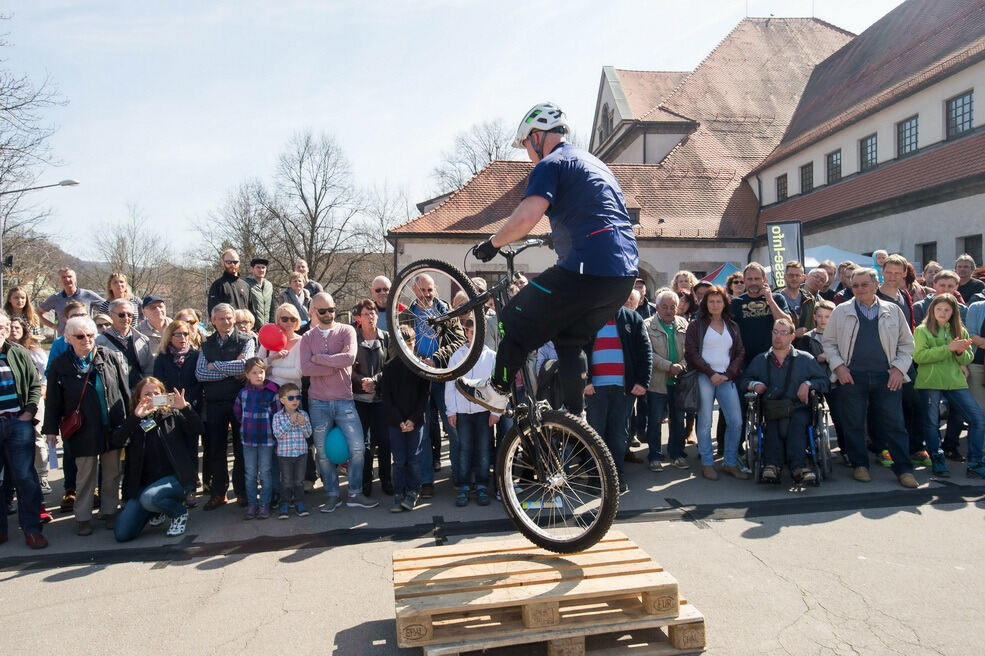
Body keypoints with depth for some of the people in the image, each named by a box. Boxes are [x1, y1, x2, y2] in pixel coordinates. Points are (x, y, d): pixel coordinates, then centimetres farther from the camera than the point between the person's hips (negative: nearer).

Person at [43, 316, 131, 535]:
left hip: (113, 427, 1)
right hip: (83, 431, -1)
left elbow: (125, 390, 4)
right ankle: (82, 517, 19)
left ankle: (109, 511, 24)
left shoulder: (110, 357, -1)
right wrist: (51, 429, 2)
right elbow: (53, 401, 3)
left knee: (112, 473, 10)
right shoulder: (60, 365, -1)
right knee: (86, 474, 5)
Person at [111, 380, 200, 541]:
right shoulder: (133, 421, 8)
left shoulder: (173, 415, 4)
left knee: (148, 498, -36)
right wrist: (136, 417, -21)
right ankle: (157, 509, 23)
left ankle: (179, 513, -3)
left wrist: (185, 407, -28)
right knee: (122, 534, -6)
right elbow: (114, 442, -11)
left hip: (174, 478, -4)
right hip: (143, 484, 4)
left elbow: (197, 429, -12)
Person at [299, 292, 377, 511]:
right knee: (323, 452, 7)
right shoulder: (308, 337, 6)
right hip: (318, 402, 1)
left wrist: (318, 357, -11)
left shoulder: (347, 330, 2)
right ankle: (332, 495, 21)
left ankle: (355, 494, 11)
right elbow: (305, 368, -9)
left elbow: (350, 357, -17)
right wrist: (336, 364, -13)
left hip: (344, 400, -1)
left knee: (357, 447, -5)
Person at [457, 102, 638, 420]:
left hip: (587, 270, -9)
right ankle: (574, 415, 24)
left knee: (517, 320, 7)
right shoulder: (594, 162, 25)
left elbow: (526, 217, -19)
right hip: (625, 274, 9)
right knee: (569, 340, 22)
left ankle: (495, 391, 18)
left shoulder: (550, 165, -4)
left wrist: (492, 243, -4)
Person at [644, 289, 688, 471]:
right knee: (655, 421, 3)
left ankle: (676, 454, 26)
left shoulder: (683, 324, 9)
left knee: (678, 419, 13)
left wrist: (681, 366, -13)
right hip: (657, 381, -4)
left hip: (679, 380, 4)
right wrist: (669, 366, -19)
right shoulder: (647, 325, -3)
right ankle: (655, 456, 14)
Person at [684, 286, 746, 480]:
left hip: (727, 378, 4)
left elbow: (740, 353, 12)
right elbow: (691, 352, -4)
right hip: (704, 378, -3)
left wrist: (729, 374, -3)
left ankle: (731, 463, 10)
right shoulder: (696, 326, 4)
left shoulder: (732, 326, 16)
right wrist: (711, 373, -11)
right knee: (705, 423, -3)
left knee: (736, 422, -3)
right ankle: (707, 464, 6)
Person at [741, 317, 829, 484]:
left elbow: (824, 382, 14)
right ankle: (772, 464, -53)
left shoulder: (806, 359, 18)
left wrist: (808, 384, -6)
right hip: (770, 410, 1)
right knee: (771, 423, -36)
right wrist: (753, 384, 2)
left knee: (797, 420, -38)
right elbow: (743, 381, 24)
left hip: (798, 409, -1)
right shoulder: (760, 360, 22)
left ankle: (798, 466, -53)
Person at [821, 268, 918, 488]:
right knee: (853, 424, 4)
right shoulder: (841, 311, 6)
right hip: (851, 377, -1)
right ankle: (860, 465, 18)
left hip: (887, 377, 1)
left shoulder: (893, 310, 10)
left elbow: (906, 344, 12)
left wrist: (899, 368, 0)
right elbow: (828, 342, 7)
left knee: (894, 424, 2)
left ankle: (904, 469, 10)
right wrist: (838, 366, -6)